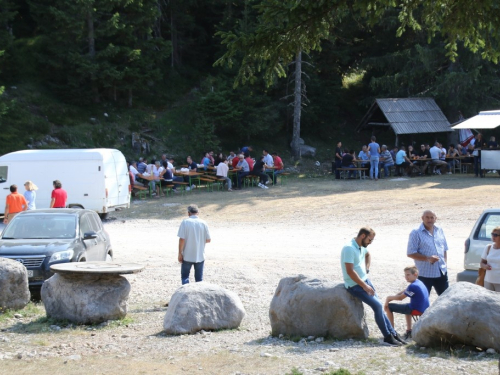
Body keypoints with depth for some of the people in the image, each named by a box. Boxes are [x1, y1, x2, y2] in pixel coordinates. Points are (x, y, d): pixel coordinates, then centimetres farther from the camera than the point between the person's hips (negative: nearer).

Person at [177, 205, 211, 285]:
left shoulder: (185, 222, -9)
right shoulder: (203, 223, -2)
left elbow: (182, 239, -13)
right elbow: (208, 240, 1)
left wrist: (180, 253, -5)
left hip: (187, 256, -2)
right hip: (200, 256, 2)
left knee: (185, 276, 11)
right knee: (199, 278, 11)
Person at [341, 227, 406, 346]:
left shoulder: (361, 247, 7)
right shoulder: (349, 248, -21)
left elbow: (368, 255, 33)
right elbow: (350, 271, -25)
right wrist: (364, 286, -22)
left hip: (365, 281, 9)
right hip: (355, 285, -9)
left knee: (378, 306, 3)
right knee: (378, 305, -16)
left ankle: (393, 333, 8)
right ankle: (388, 337, -8)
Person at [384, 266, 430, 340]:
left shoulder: (413, 286, -19)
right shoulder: (419, 283, 11)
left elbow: (400, 298, -13)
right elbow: (404, 292, 13)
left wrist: (389, 298, 3)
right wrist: (390, 298, 3)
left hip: (417, 310, -10)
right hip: (424, 309, 10)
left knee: (388, 307, -5)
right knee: (406, 306, 43)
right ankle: (409, 331, 34)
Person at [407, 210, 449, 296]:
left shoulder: (439, 230, 8)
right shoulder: (416, 233, -9)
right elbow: (410, 253, -13)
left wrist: (444, 262, 7)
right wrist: (427, 258, -22)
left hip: (441, 272, 5)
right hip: (425, 274, -5)